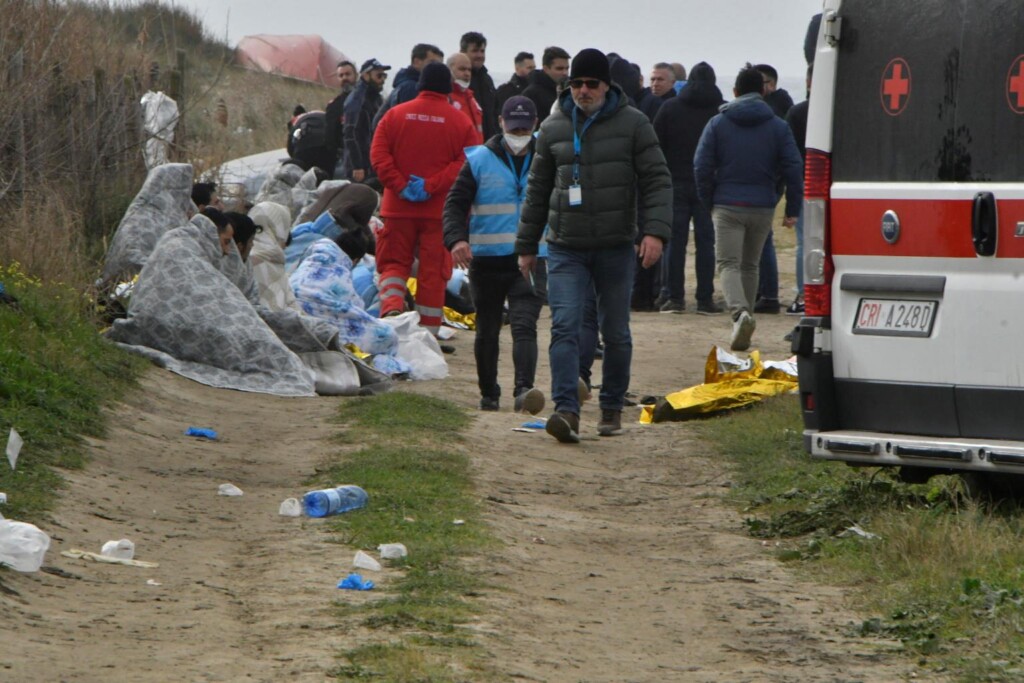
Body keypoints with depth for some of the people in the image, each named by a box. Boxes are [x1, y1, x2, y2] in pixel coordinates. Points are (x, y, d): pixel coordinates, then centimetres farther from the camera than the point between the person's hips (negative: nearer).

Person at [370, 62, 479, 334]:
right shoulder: (461, 122, -2)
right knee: (433, 271, 4)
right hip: (440, 210, -1)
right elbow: (465, 162, -10)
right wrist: (431, 186, -12)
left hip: (398, 208, 1)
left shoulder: (395, 115, 3)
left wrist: (399, 185, -9)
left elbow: (378, 154, -5)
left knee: (394, 262, 10)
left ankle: (391, 307, -16)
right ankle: (427, 332, 5)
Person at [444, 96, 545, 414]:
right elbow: (455, 204, 0)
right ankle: (488, 394, 23)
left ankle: (524, 389, -28)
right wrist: (456, 239, -18)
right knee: (487, 330, 10)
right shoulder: (479, 161, 2)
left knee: (524, 325, -16)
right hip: (486, 260, 1)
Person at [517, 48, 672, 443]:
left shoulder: (633, 124, 0)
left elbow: (657, 181, -3)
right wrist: (526, 246, 16)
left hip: (615, 248, -1)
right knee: (564, 325, -14)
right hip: (566, 250, 1)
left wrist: (655, 231, -18)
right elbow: (538, 190, 16)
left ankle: (612, 408, 23)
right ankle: (566, 410, -23)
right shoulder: (554, 129, 8)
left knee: (616, 333, 8)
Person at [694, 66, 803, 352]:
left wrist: (709, 202, 8)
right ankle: (745, 317, 21)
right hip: (763, 208, 2)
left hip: (727, 207, -2)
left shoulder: (717, 124, 1)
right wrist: (792, 209, 3)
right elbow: (793, 168, -2)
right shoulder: (778, 127, 3)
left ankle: (739, 312, -30)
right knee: (750, 265, 17)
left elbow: (702, 166, -3)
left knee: (728, 264, -5)